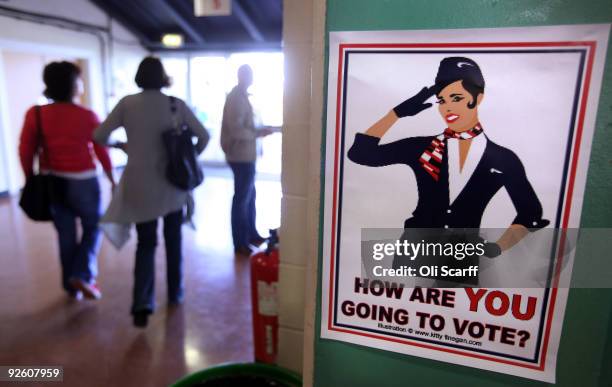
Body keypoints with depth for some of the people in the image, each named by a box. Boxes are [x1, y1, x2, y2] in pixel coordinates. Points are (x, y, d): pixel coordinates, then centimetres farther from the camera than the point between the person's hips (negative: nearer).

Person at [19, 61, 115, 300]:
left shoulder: (35, 114, -4)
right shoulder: (88, 116, -11)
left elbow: (26, 152, -1)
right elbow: (102, 152, -5)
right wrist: (112, 180, 7)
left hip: (52, 183, 3)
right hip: (83, 182, -3)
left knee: (65, 235, 15)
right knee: (93, 227, 18)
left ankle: (71, 286, 26)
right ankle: (83, 275, 4)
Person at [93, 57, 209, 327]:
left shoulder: (127, 104, -4)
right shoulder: (176, 105, -4)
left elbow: (99, 136, -2)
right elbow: (203, 136, -4)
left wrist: (120, 145, 18)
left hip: (140, 185, 0)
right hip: (172, 183, 0)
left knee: (146, 243, 10)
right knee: (173, 240, 16)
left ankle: (142, 304, 0)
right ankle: (175, 293, 29)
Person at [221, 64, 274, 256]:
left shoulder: (239, 95, 15)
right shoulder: (237, 97, -17)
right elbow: (236, 131, -24)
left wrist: (258, 130, 15)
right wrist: (259, 133, -16)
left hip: (245, 155, 10)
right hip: (241, 156, -10)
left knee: (249, 195, 16)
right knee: (242, 198, -2)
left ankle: (251, 234, 29)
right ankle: (240, 243, 8)